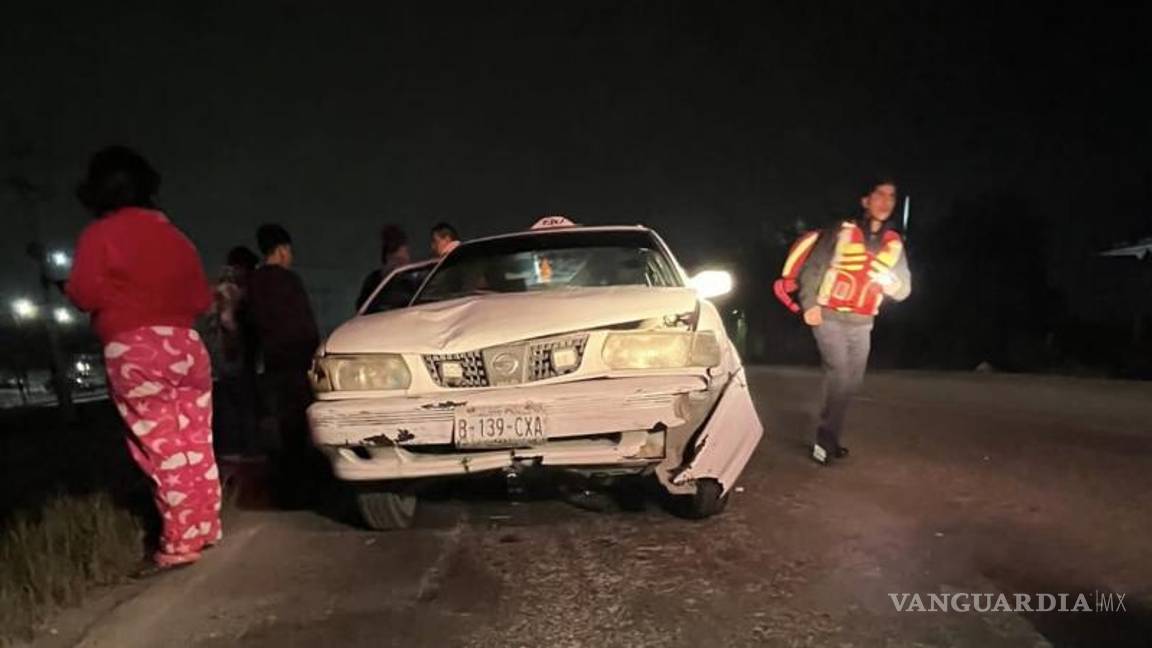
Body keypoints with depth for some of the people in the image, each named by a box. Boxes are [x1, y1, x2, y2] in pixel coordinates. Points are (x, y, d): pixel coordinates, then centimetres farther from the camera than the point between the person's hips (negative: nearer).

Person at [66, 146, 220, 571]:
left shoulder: (100, 234, -2)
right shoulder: (174, 236, 15)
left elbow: (85, 295, -7)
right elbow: (201, 299, 15)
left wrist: (64, 285, 14)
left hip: (135, 351, -5)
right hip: (186, 345, 5)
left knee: (163, 452, -3)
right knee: (196, 446, 11)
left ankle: (179, 545, 1)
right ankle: (207, 529, 20)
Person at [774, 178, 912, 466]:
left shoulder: (894, 245, 6)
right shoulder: (841, 233, -8)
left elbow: (904, 291, 7)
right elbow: (812, 267, -7)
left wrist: (889, 280, -16)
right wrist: (809, 304, -18)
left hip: (862, 324, 6)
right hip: (830, 319, -6)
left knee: (852, 382, 10)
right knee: (839, 374, -16)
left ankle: (829, 437, 25)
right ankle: (826, 438, -4)